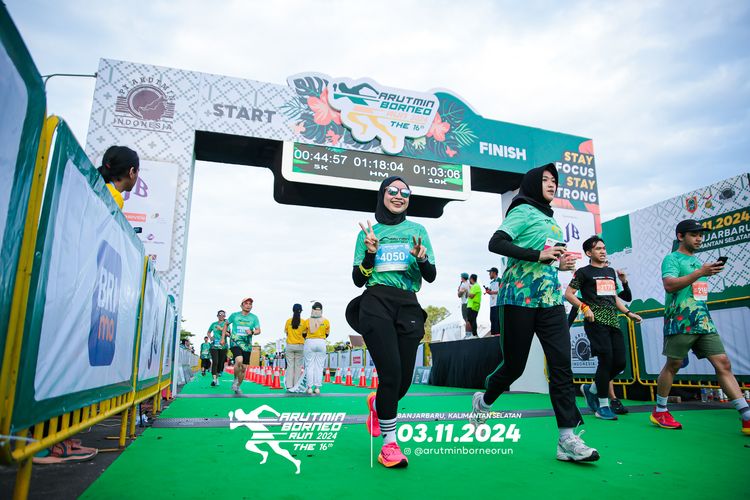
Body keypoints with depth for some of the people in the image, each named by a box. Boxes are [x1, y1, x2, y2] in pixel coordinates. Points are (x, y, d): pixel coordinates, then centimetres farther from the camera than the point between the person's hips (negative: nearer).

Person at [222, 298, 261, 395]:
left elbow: (258, 330, 2)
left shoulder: (254, 317, 5)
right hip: (236, 343, -3)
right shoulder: (234, 315, 3)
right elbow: (226, 325, 17)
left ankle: (238, 387, 26)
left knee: (244, 368, 7)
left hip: (247, 345, 3)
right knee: (239, 361, -28)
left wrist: (252, 332, -20)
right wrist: (223, 338, 13)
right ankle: (235, 379, -3)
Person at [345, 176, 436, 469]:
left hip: (408, 307, 2)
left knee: (404, 378, 1)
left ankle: (377, 403, 37)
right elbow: (358, 280, 9)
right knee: (391, 371, -16)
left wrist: (422, 258, -12)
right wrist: (370, 253, -9)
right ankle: (389, 443, 2)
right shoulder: (368, 232, 12)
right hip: (376, 304, -2)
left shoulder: (417, 230, 14)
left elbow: (431, 277, 10)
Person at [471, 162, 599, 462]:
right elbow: (495, 243, -17)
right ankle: (483, 401, 30)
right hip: (520, 297, -7)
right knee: (514, 365, 2)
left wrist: (560, 263, 8)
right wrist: (538, 255, -22)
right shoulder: (523, 211, -3)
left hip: (551, 299, 7)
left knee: (561, 363, -5)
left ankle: (568, 439, -2)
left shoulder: (550, 220, 20)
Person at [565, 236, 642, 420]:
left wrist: (628, 313, 17)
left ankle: (591, 389, 22)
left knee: (620, 362, 1)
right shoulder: (583, 272, 1)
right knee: (606, 360, -11)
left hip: (613, 322, 7)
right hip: (596, 322, -7)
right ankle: (603, 406, 2)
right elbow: (568, 294, -3)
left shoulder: (610, 271, 22)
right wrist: (585, 307, -16)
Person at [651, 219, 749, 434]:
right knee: (673, 365, 0)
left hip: (704, 322, 7)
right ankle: (659, 411, 13)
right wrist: (700, 272, -24)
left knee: (723, 364, -1)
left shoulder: (697, 261, 21)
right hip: (680, 323, -7)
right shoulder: (671, 259, -3)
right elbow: (669, 285, -21)